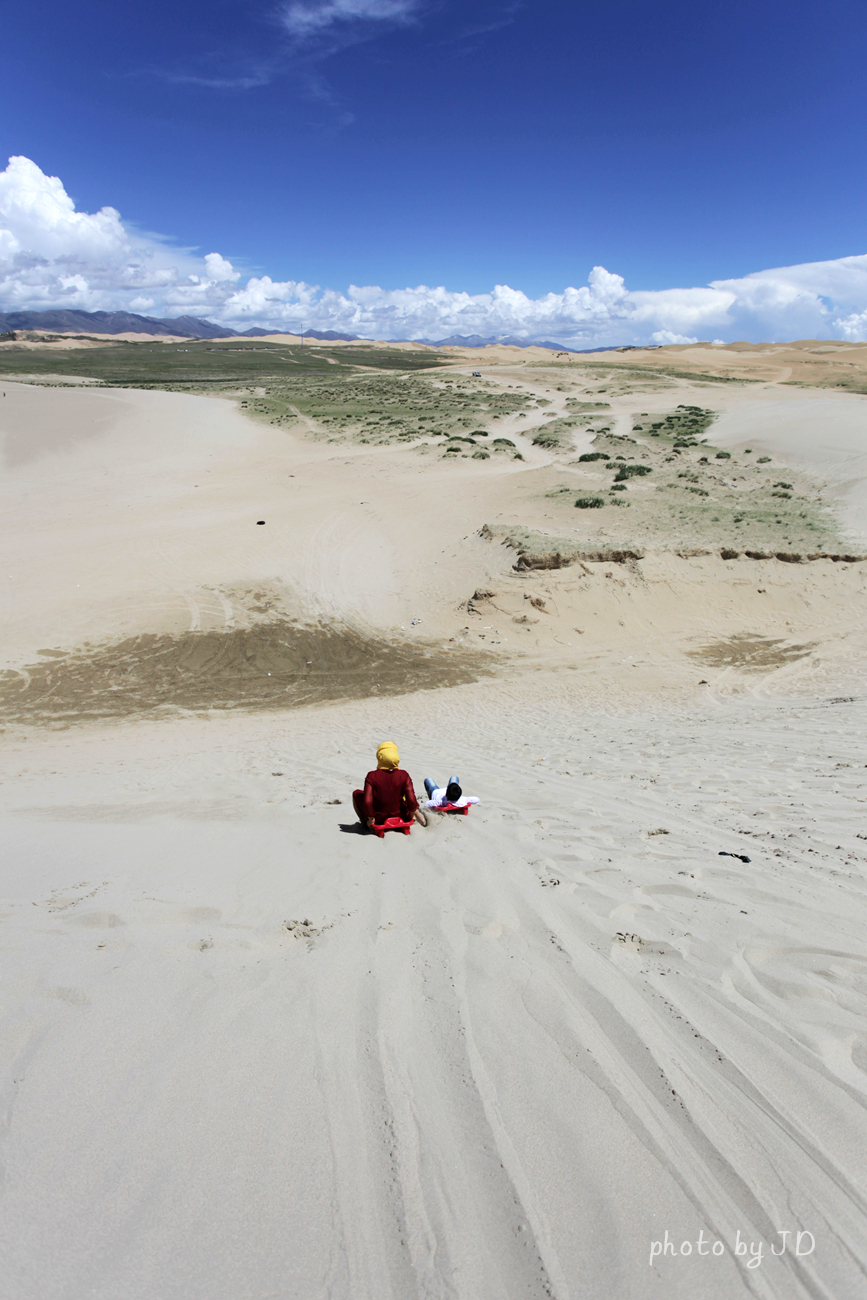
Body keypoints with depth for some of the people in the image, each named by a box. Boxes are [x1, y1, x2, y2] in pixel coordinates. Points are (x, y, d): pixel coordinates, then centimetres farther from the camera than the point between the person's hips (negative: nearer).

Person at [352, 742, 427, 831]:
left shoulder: (372, 776, -19)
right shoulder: (403, 775, -15)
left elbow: (367, 801, -23)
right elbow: (411, 800, -17)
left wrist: (370, 818, -6)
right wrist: (416, 813, 1)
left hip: (379, 819, -2)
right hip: (401, 816, 2)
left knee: (356, 794, 17)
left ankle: (366, 824, 18)